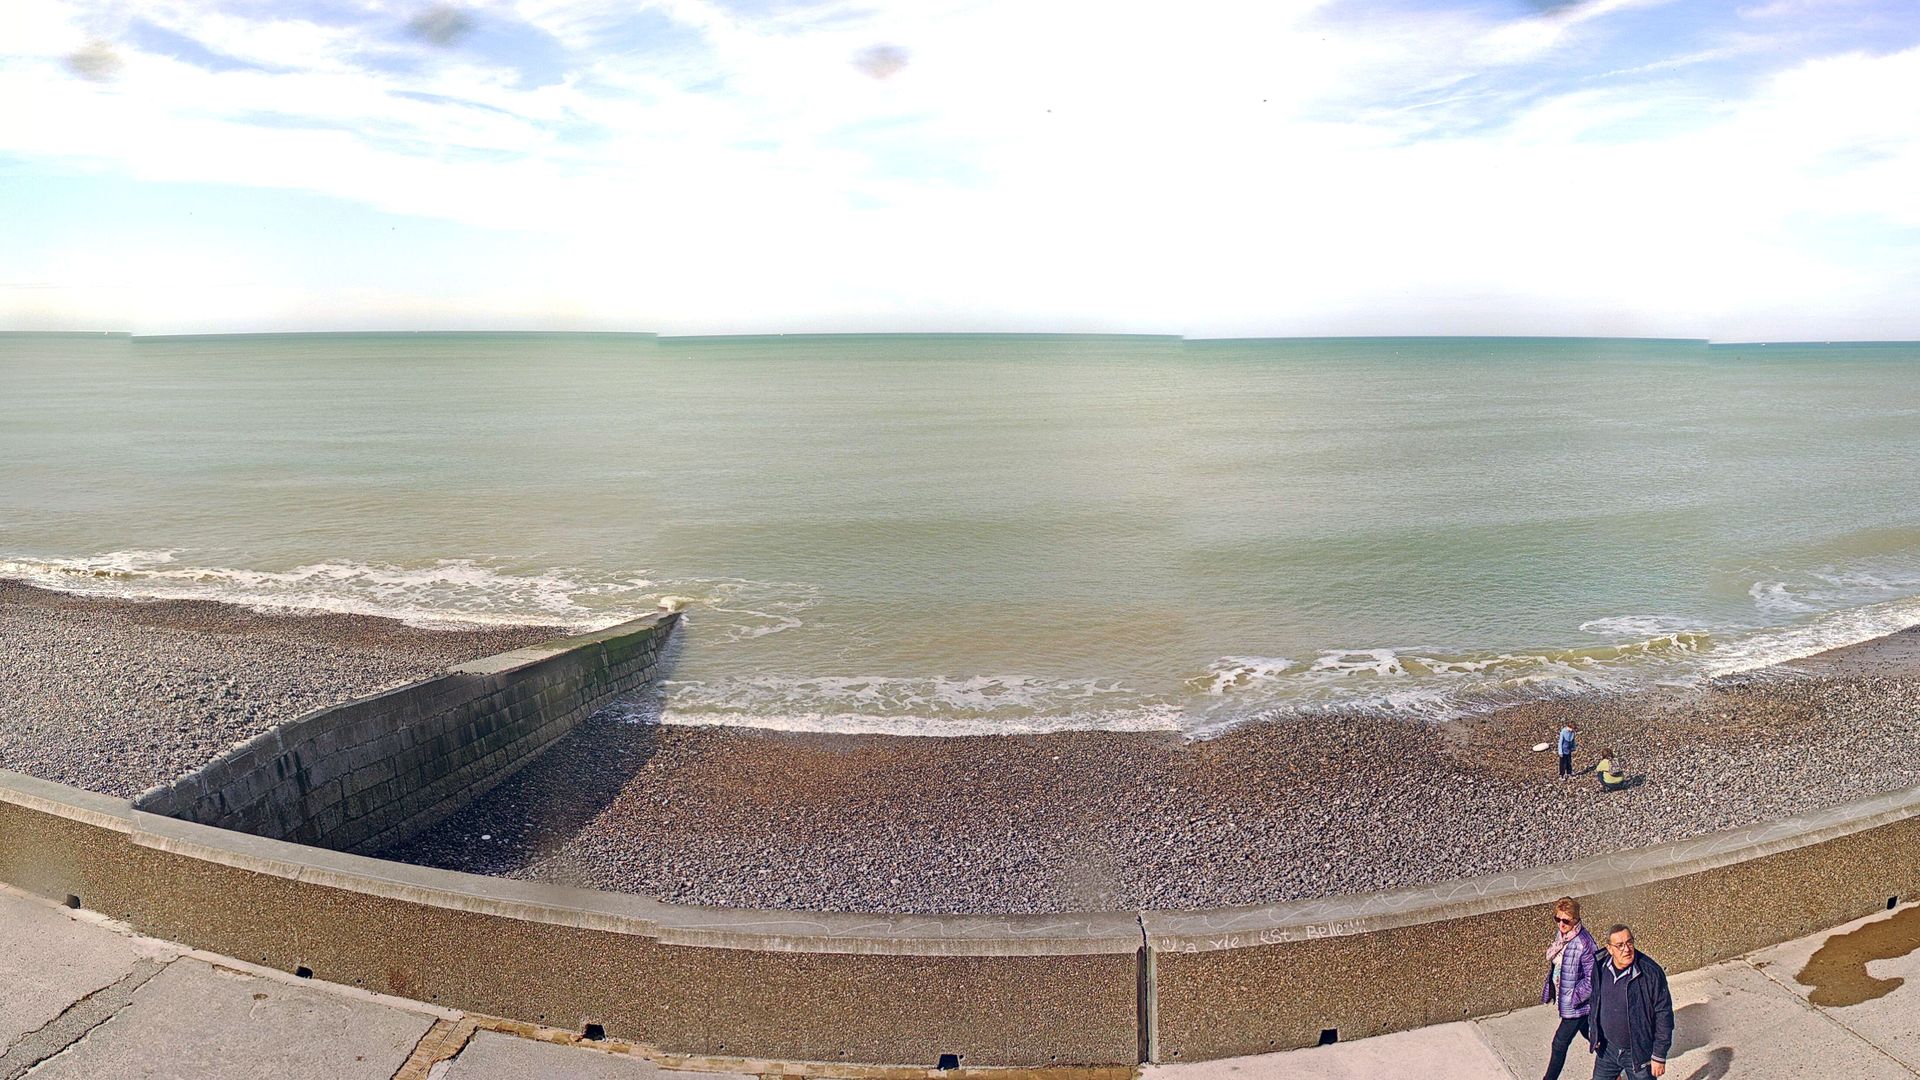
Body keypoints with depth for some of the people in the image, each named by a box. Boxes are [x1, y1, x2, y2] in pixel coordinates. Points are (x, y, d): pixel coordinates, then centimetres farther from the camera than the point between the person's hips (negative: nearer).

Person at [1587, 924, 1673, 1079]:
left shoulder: (1651, 972, -20)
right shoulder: (1600, 969, -6)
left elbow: (1664, 1014, -14)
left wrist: (1659, 1056, -12)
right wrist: (1593, 1034, 13)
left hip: (1639, 1052, -4)